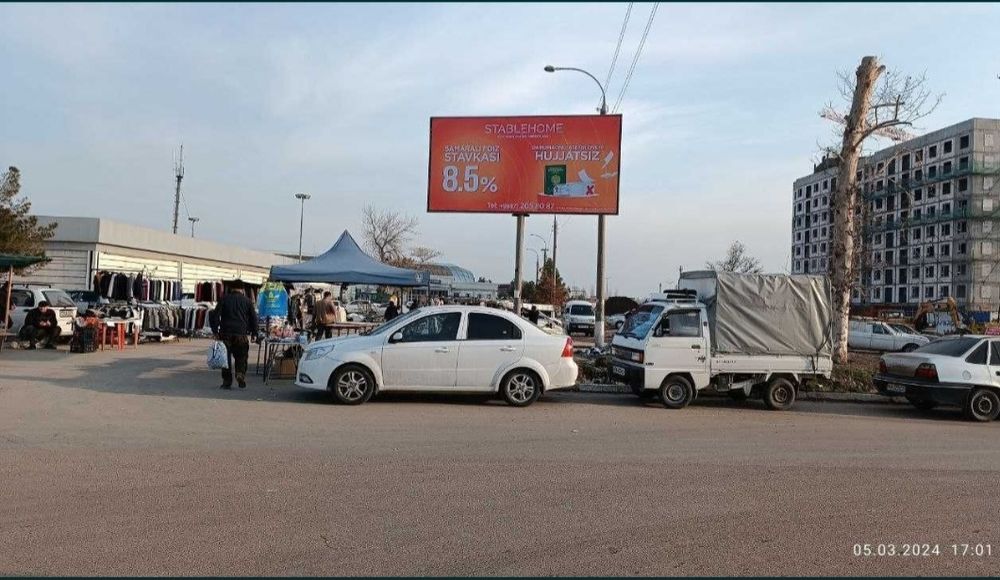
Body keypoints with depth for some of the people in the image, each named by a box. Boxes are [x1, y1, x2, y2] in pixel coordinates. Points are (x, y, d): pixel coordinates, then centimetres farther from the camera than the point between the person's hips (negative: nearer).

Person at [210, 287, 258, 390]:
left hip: (226, 333, 0)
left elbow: (215, 315, 2)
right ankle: (241, 374, -14)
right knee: (241, 357, 9)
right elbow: (253, 318, 6)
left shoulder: (224, 299, 6)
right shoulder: (247, 301, 6)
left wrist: (215, 331, 4)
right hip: (241, 335, 0)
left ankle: (227, 382, 8)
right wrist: (254, 333, 13)